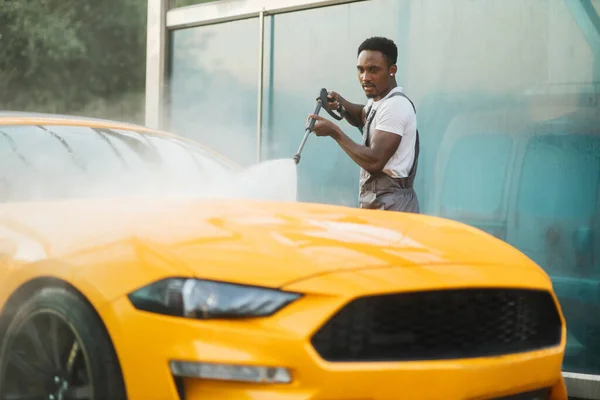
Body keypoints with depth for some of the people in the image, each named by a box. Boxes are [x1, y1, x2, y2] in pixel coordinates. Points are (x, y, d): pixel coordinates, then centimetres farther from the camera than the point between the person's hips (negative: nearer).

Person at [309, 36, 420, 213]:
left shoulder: (395, 106, -16)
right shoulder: (378, 101, 13)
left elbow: (374, 161, -23)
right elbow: (363, 117, 37)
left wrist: (334, 132, -14)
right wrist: (341, 104, 14)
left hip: (390, 206, -10)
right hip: (378, 202, 10)